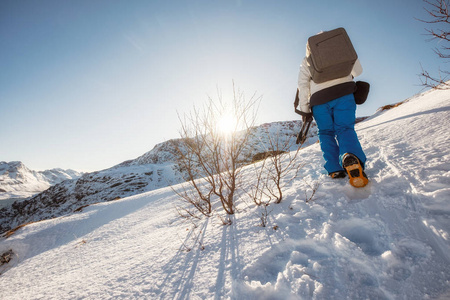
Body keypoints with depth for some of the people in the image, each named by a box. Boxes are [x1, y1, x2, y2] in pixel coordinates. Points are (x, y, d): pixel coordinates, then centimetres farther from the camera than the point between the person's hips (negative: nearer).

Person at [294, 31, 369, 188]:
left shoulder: (306, 60, 17)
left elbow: (303, 85, 5)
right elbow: (357, 69, 17)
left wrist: (304, 110, 4)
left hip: (319, 99, 0)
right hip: (343, 94, 0)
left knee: (326, 133, 10)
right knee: (345, 129, 0)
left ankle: (334, 169, -2)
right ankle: (351, 157, -33)